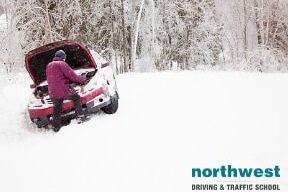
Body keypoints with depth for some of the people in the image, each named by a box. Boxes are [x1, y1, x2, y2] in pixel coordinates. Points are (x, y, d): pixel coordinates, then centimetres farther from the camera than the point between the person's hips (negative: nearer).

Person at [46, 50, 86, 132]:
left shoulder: (49, 66, 21)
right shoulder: (61, 64, -4)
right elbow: (72, 75, -9)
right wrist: (82, 79, 7)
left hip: (53, 93, 6)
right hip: (63, 90, -6)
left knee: (56, 110, 12)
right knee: (76, 97, 14)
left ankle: (56, 127, 13)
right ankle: (80, 116, 4)